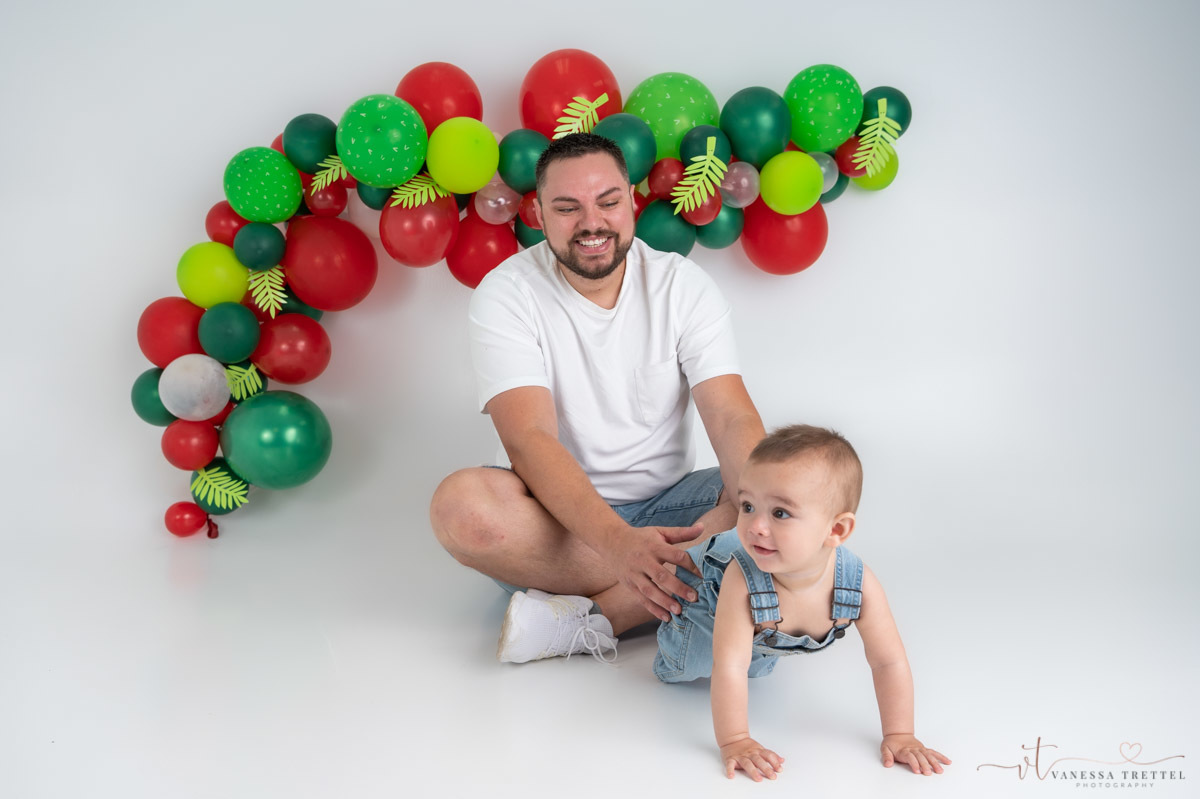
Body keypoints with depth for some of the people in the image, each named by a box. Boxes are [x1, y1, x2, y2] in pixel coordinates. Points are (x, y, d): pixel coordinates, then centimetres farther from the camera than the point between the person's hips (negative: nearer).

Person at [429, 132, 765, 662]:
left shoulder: (683, 285, -2)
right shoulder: (506, 294, -10)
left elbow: (733, 419, -12)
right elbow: (530, 439, -23)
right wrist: (619, 540, -40)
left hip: (668, 504, 2)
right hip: (557, 516, -2)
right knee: (461, 504, -34)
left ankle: (583, 621, -27)